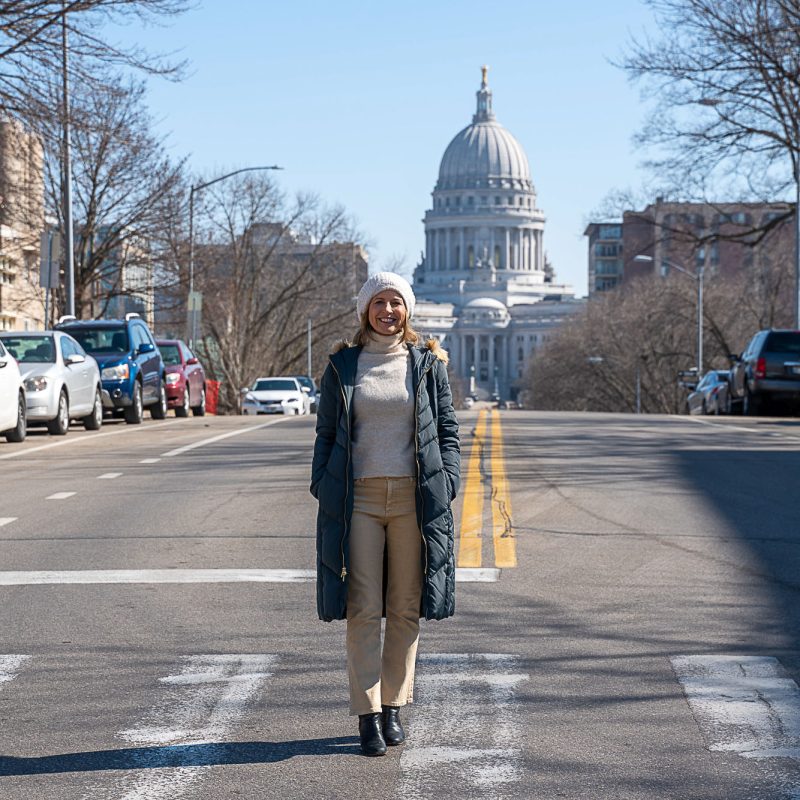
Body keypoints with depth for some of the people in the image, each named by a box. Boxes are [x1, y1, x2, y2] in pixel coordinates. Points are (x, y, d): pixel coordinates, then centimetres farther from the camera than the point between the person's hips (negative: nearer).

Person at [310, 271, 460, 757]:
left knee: (406, 608, 5)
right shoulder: (342, 367, 8)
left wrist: (445, 489, -1)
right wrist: (324, 494, 3)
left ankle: (394, 706, 16)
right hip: (359, 499, 0)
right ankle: (368, 715, -1)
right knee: (363, 609, -4)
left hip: (414, 498, 1)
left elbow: (447, 430, 9)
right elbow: (326, 434, 11)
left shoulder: (428, 364, 8)